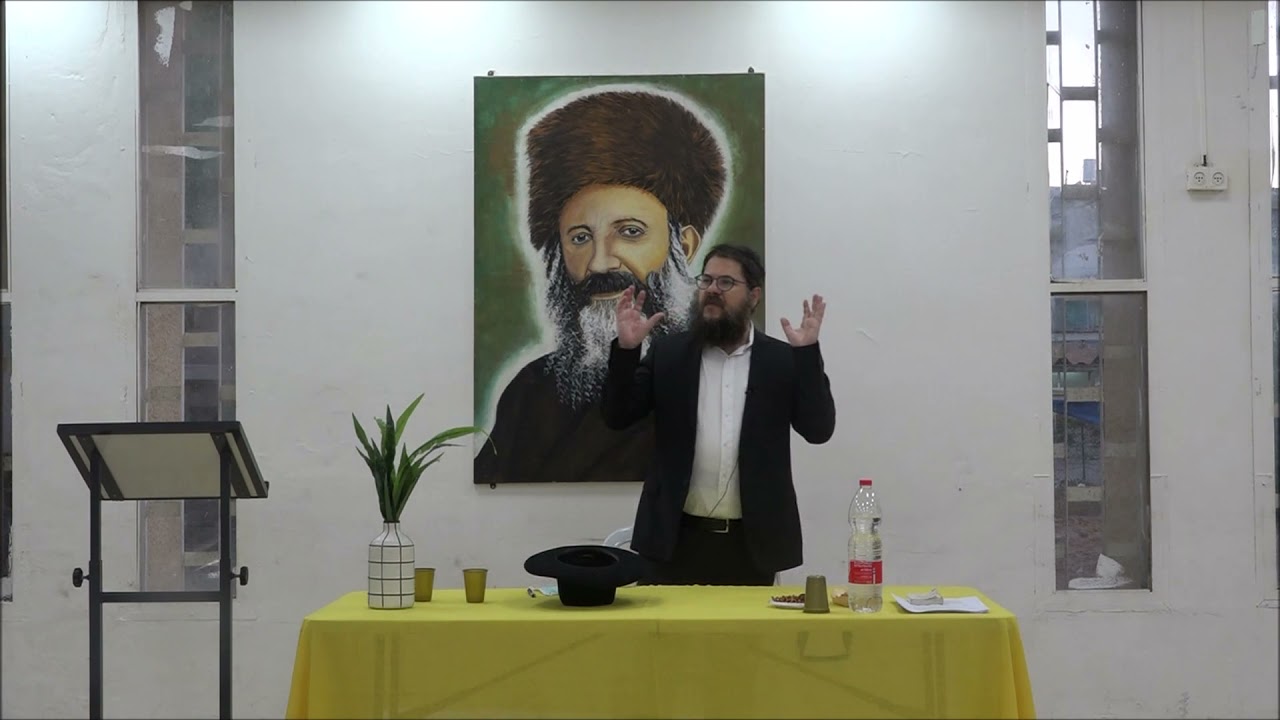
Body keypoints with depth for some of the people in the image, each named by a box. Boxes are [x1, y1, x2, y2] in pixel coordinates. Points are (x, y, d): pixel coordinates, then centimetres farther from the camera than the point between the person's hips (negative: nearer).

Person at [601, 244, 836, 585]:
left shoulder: (783, 359, 3)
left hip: (751, 541, 0)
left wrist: (807, 352, -15)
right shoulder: (668, 352, 5)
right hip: (677, 536, 0)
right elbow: (617, 417, 0)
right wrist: (627, 348, -14)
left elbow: (818, 429, -6)